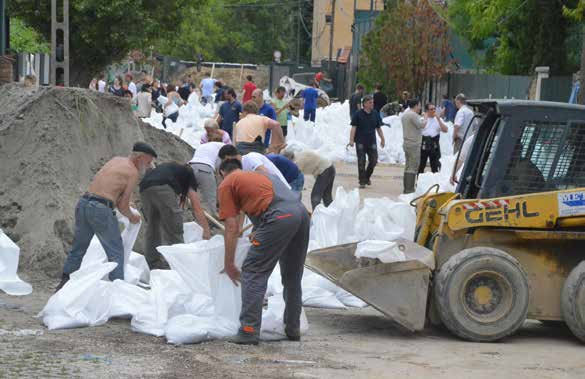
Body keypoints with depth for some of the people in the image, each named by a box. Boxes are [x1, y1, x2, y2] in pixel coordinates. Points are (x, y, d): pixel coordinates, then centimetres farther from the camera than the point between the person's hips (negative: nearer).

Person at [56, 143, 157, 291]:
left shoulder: (116, 160, 20)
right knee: (116, 252, 0)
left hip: (83, 202, 8)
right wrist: (132, 217, 16)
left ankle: (64, 283, 21)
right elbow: (122, 206, -3)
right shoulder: (133, 173, -2)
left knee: (78, 248, 18)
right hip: (101, 208, -8)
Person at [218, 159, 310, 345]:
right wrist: (258, 234, 56)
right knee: (292, 277, 21)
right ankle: (292, 329, 29)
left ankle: (249, 330, -7)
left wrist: (229, 265, 14)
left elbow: (232, 228, 9)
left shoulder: (226, 185, 14)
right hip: (302, 212, 7)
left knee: (253, 272, -1)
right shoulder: (259, 175, 36)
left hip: (279, 217, -7)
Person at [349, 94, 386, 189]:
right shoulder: (358, 114, -3)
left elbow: (378, 128, 16)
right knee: (361, 162, -1)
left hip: (372, 142, 3)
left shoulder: (375, 114, 8)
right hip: (360, 143, -3)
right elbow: (353, 127, -6)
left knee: (373, 161, 1)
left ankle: (367, 177, 25)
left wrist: (382, 139, 17)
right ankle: (362, 182, 6)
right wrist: (351, 140, -15)